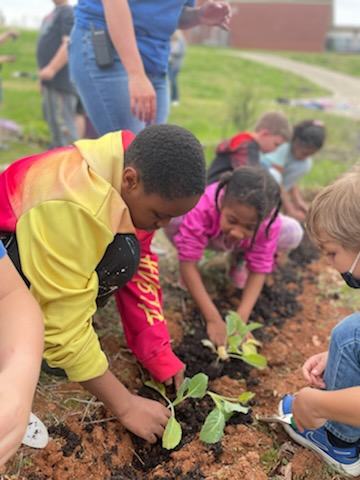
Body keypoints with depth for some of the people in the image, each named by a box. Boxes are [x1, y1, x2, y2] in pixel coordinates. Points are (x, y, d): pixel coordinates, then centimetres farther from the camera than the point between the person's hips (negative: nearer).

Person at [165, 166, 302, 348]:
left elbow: (258, 270, -31)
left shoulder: (270, 223, -37)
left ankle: (239, 258, 2)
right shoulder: (203, 209, -46)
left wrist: (240, 320, -43)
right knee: (172, 222, -37)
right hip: (207, 235, -2)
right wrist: (213, 320, -45)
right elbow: (187, 264, -42)